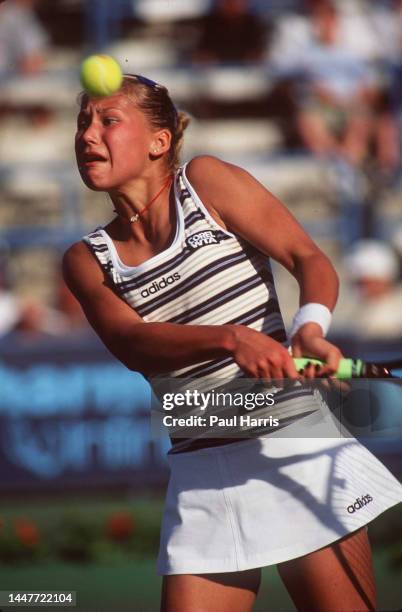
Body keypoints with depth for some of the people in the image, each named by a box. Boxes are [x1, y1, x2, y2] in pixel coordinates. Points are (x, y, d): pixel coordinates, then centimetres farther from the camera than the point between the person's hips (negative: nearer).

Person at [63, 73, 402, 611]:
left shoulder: (205, 181, 2)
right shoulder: (88, 259, 8)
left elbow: (310, 259, -3)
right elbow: (129, 342, -11)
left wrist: (310, 328, -26)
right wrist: (231, 339, -30)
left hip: (295, 448, -3)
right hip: (202, 477, 3)